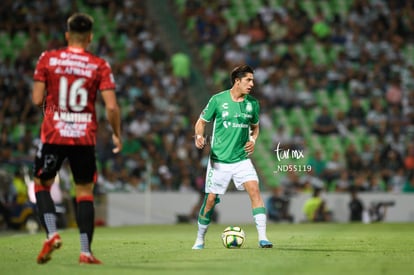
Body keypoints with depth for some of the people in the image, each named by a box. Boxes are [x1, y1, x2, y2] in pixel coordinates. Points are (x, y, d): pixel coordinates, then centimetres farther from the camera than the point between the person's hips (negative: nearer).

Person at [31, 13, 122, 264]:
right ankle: (86, 251, 2)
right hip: (85, 138, 0)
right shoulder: (100, 66, -1)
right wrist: (117, 135, 7)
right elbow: (111, 107, -8)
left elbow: (37, 100, -2)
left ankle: (52, 233, -5)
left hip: (53, 134, 0)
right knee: (85, 192, 9)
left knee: (42, 184, 17)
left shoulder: (48, 59, -1)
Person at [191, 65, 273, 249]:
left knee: (254, 190, -18)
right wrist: (199, 136, -17)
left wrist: (253, 140, -1)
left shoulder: (252, 103, 3)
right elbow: (201, 122, 3)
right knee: (210, 199, 1)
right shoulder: (218, 100, -7)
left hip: (242, 158, 2)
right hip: (219, 160, -2)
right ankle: (200, 239, 22)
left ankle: (262, 238, -18)